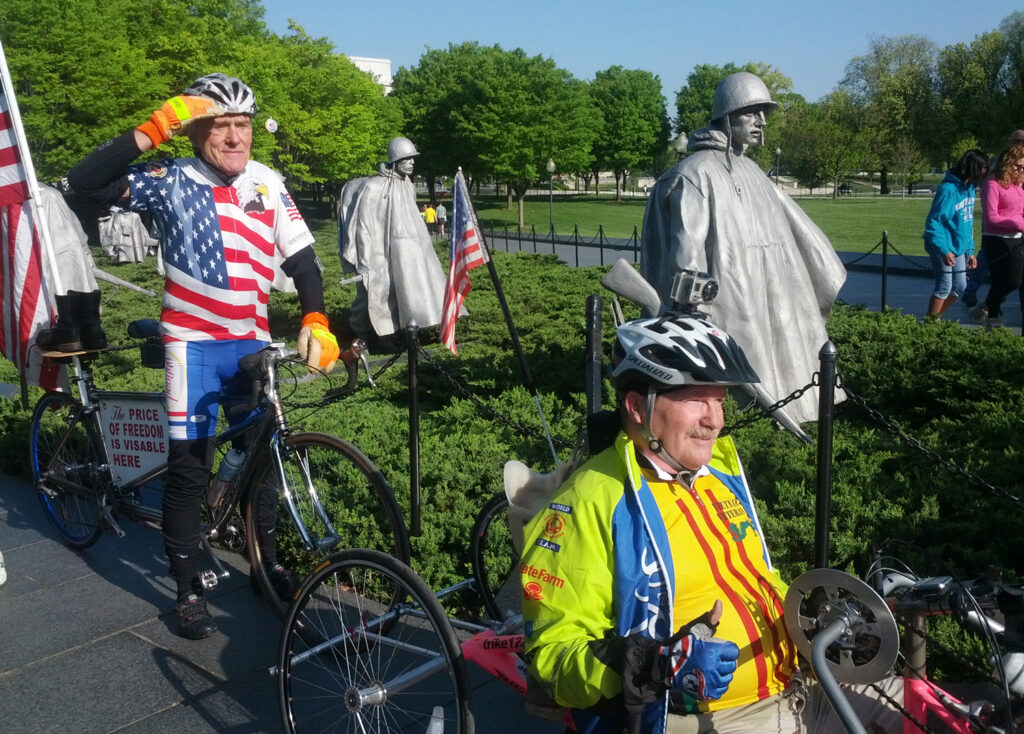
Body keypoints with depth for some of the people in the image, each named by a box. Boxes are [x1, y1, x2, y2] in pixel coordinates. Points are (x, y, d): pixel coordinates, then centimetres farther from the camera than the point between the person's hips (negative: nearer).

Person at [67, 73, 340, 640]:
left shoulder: (268, 184, 2)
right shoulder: (172, 181, -6)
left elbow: (301, 259, 1)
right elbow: (85, 181, -14)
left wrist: (315, 321, -14)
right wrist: (149, 133, -23)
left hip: (252, 341, 4)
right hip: (193, 342, -3)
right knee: (189, 467, -1)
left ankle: (266, 556, 36)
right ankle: (187, 590, 14)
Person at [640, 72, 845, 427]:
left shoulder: (751, 171, 15)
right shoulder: (697, 172, -11)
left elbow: (795, 228, 21)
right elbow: (687, 252, -17)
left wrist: (834, 281, 25)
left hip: (764, 309, 9)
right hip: (727, 310, -9)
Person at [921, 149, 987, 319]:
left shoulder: (969, 188, 8)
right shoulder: (948, 189, -18)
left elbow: (968, 222, 15)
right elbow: (933, 222, -19)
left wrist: (970, 251, 14)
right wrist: (943, 250, -24)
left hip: (959, 247, 8)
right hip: (944, 247, -8)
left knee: (960, 287, 10)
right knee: (944, 287, -4)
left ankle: (936, 319, 23)